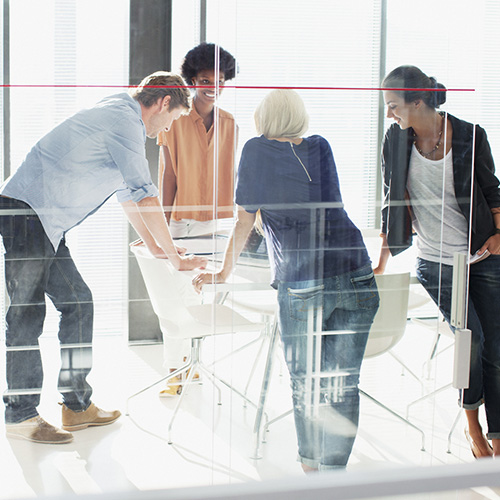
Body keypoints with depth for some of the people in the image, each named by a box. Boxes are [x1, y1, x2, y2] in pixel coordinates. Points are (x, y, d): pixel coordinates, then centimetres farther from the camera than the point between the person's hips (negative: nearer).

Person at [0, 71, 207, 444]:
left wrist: (155, 245, 31)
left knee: (77, 302, 10)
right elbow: (145, 195, -14)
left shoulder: (117, 116, 20)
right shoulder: (123, 120, -12)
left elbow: (127, 192, 30)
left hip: (45, 223, 10)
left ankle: (77, 405, 16)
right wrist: (176, 258, -8)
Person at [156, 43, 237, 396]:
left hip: (219, 221, 4)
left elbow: (230, 175, 12)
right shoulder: (175, 121, -3)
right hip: (184, 221, -4)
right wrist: (163, 224, -6)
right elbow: (169, 177, -4)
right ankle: (175, 371, 5)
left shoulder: (229, 124, 9)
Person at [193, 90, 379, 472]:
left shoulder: (257, 150, 8)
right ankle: (333, 472, 7)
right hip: (356, 274, 3)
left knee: (305, 380, 12)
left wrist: (223, 274, 24)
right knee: (343, 382, 7)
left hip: (303, 283, -3)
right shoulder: (320, 147, 19)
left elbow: (245, 222, 11)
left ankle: (312, 464, 19)